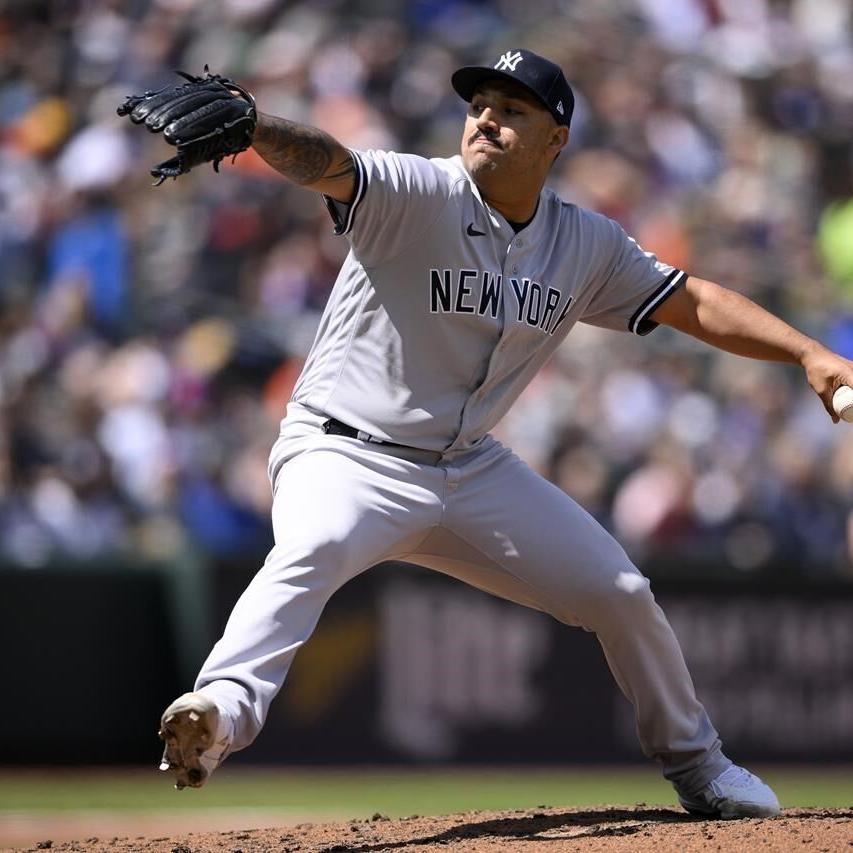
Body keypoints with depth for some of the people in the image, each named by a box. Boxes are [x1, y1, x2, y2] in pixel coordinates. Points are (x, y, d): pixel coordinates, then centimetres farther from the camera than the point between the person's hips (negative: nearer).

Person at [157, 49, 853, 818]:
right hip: (349, 457, -6)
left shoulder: (587, 246, 2)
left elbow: (693, 303, 8)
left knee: (621, 594, 7)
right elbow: (326, 163, -33)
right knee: (312, 550, -38)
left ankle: (695, 763, 28)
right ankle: (226, 708, -54)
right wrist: (248, 127, -55)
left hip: (473, 469, 6)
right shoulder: (415, 195, -15)